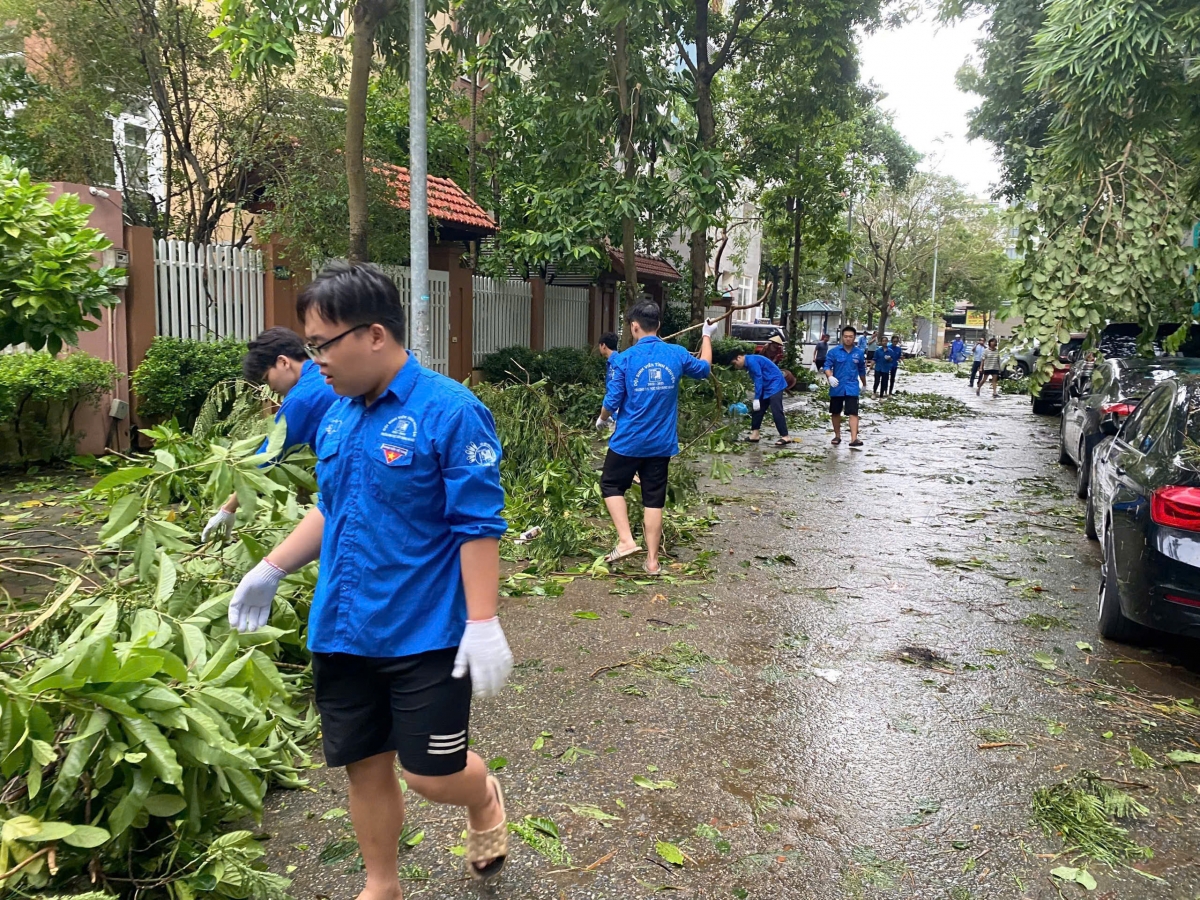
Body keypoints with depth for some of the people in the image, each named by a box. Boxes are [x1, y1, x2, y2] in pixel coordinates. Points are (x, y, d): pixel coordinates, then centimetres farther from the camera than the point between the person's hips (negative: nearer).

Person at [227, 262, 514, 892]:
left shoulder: (449, 411, -16)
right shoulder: (337, 416, 6)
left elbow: (479, 527, -16)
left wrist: (483, 624, -18)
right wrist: (272, 569, 12)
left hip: (424, 634, -6)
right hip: (342, 632, 6)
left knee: (432, 773, 3)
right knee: (365, 767, 16)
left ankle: (484, 801, 39)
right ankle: (380, 886, 40)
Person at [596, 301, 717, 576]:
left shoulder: (626, 358, -12)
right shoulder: (677, 354, -2)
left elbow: (612, 401, -9)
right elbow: (704, 368, 19)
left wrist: (602, 419, 13)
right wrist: (707, 337, 34)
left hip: (629, 440, -3)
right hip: (662, 442, 3)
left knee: (611, 485, 16)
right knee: (654, 499, 10)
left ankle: (626, 541, 2)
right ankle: (652, 560, 15)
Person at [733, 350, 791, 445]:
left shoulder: (752, 361, -17)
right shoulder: (749, 363, 14)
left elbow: (758, 379, -21)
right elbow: (757, 380, 19)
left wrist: (756, 398, -20)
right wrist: (756, 399, 20)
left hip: (775, 385, -10)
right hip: (767, 387, 11)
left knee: (776, 411, -15)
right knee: (757, 409, 9)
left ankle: (785, 437, -16)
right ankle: (754, 434, 12)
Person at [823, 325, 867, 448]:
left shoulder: (859, 353, 3)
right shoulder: (834, 351, -4)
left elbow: (862, 370, 16)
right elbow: (827, 366, -8)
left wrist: (864, 384, 27)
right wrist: (830, 377, -28)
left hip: (852, 388, 0)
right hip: (836, 387, 0)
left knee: (853, 413, -12)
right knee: (836, 413, 12)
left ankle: (854, 439, -19)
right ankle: (837, 436, 30)